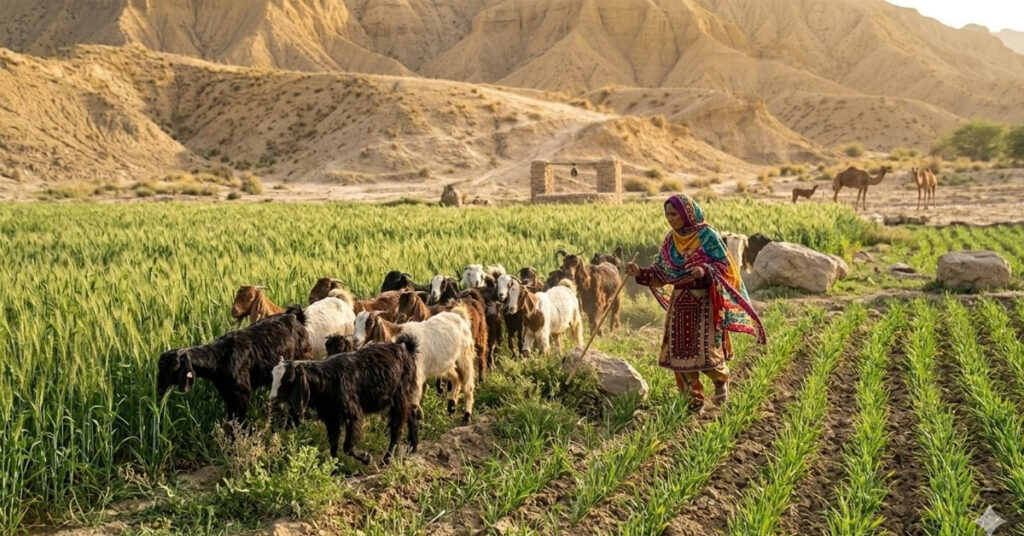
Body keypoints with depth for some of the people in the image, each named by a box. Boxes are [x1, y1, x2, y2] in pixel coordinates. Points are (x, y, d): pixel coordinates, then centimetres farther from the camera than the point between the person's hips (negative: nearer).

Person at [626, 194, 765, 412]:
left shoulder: (707, 235, -10)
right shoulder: (671, 240, 7)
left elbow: (724, 265, -13)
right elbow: (661, 272, 7)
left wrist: (705, 271, -31)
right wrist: (640, 273, -9)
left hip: (704, 302, -5)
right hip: (680, 302, 6)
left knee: (705, 349, -7)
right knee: (680, 349, 3)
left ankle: (721, 379, 25)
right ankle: (694, 396, 16)